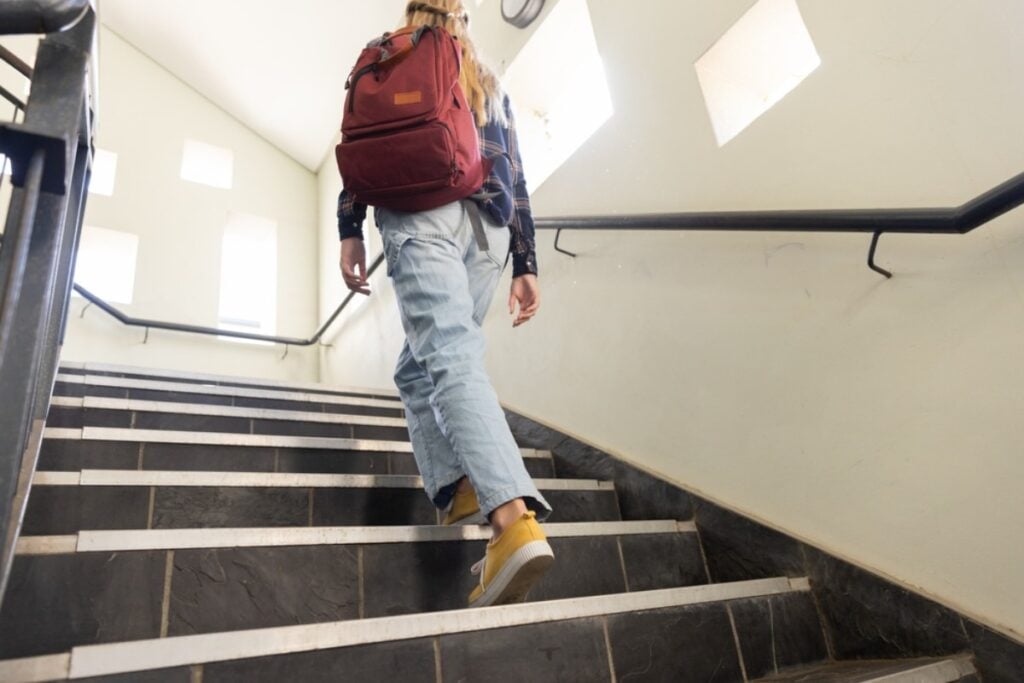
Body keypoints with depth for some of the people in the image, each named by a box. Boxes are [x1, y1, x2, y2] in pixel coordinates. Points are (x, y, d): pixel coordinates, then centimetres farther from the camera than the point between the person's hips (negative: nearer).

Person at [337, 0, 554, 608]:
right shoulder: (492, 85, 29)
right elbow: (515, 178, 20)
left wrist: (350, 230, 3)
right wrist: (526, 264, 16)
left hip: (420, 216, -4)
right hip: (488, 228, 4)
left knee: (451, 358, -20)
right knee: (421, 364, 13)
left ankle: (515, 520, -36)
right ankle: (458, 484, -2)